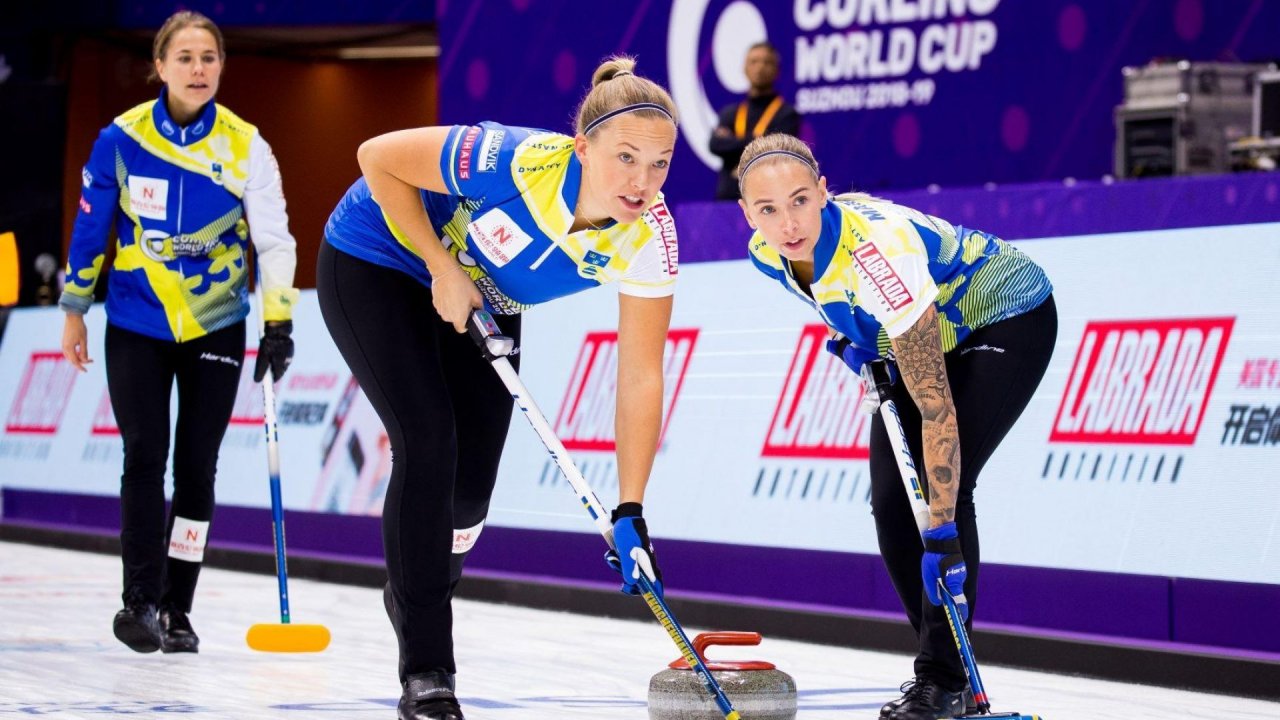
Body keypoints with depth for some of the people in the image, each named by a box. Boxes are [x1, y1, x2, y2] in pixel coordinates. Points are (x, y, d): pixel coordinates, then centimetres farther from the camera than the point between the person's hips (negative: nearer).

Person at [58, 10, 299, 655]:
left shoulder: (245, 147, -9)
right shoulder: (123, 138, -9)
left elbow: (273, 238, -11)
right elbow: (91, 225, 2)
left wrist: (279, 322, -22)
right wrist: (75, 311, 7)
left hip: (215, 328, 1)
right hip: (137, 328, -1)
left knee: (196, 468, 3)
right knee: (145, 458, -10)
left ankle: (177, 608, 12)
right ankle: (140, 600, -5)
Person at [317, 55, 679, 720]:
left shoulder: (648, 240, -26)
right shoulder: (517, 164, -40)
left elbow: (640, 378, -20)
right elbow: (378, 157, -26)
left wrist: (630, 512, -24)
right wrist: (444, 270, -25)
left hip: (482, 297, 5)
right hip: (375, 262, -5)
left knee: (473, 477, 4)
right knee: (429, 443, -18)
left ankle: (416, 593, 38)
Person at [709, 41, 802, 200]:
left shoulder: (786, 114, 4)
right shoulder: (730, 113, 15)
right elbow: (716, 145, -2)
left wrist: (732, 142, -3)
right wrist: (755, 140, -9)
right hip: (728, 198, 4)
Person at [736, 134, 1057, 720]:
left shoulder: (877, 250, -40)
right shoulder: (766, 253, -18)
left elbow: (936, 408, -39)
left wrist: (944, 533, -39)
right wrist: (851, 337, -8)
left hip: (1008, 320, -8)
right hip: (932, 334, 8)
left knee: (944, 490, -20)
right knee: (892, 505, 0)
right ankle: (941, 666, 13)